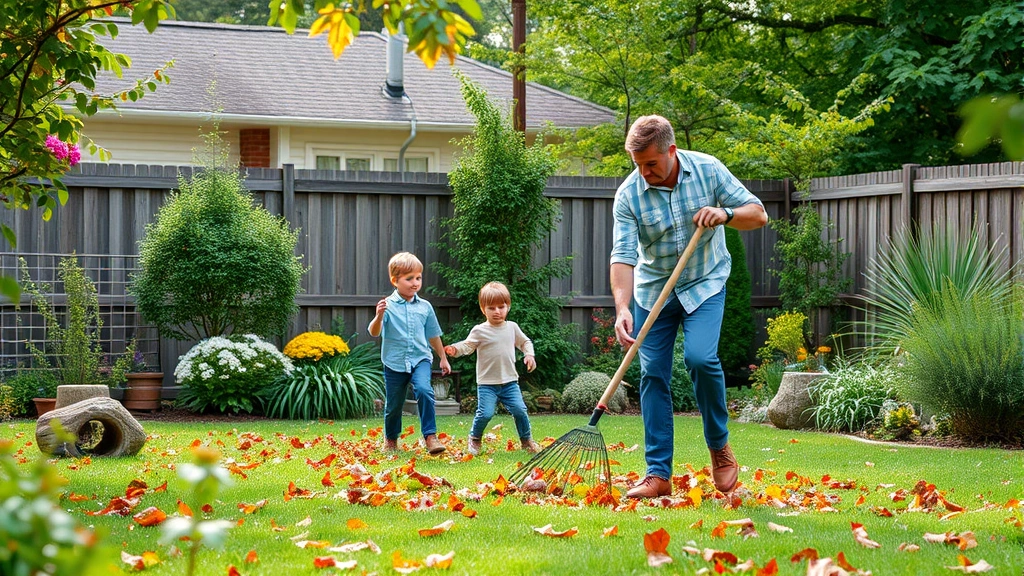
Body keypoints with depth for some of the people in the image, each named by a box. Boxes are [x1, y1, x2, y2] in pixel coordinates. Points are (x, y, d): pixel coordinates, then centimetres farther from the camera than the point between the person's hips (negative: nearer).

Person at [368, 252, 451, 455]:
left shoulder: (425, 307, 3)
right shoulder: (388, 305, -8)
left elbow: (433, 335, 15)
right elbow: (374, 332, -17)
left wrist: (443, 358, 21)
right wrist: (379, 316, -36)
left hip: (420, 359, 1)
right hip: (394, 362, -1)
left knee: (424, 390, -25)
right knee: (393, 404, 10)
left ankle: (430, 436, -19)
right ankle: (390, 439, 36)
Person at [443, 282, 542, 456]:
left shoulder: (512, 327, 8)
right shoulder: (479, 331, -4)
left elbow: (525, 342, 22)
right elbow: (467, 345, -9)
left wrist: (529, 355, 5)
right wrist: (455, 349, -29)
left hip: (510, 382, 3)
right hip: (487, 384, -3)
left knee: (519, 410, -3)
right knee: (485, 413, -13)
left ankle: (526, 440, 19)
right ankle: (474, 439, 14)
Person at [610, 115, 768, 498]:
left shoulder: (708, 170, -12)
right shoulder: (629, 194, -14)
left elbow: (758, 214, -7)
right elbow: (623, 255, -21)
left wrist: (726, 214, -28)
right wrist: (622, 308, -36)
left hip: (705, 284, -1)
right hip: (652, 290, 2)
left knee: (700, 357, -22)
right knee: (652, 373, -3)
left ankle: (720, 447, -1)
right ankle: (658, 473, 3)